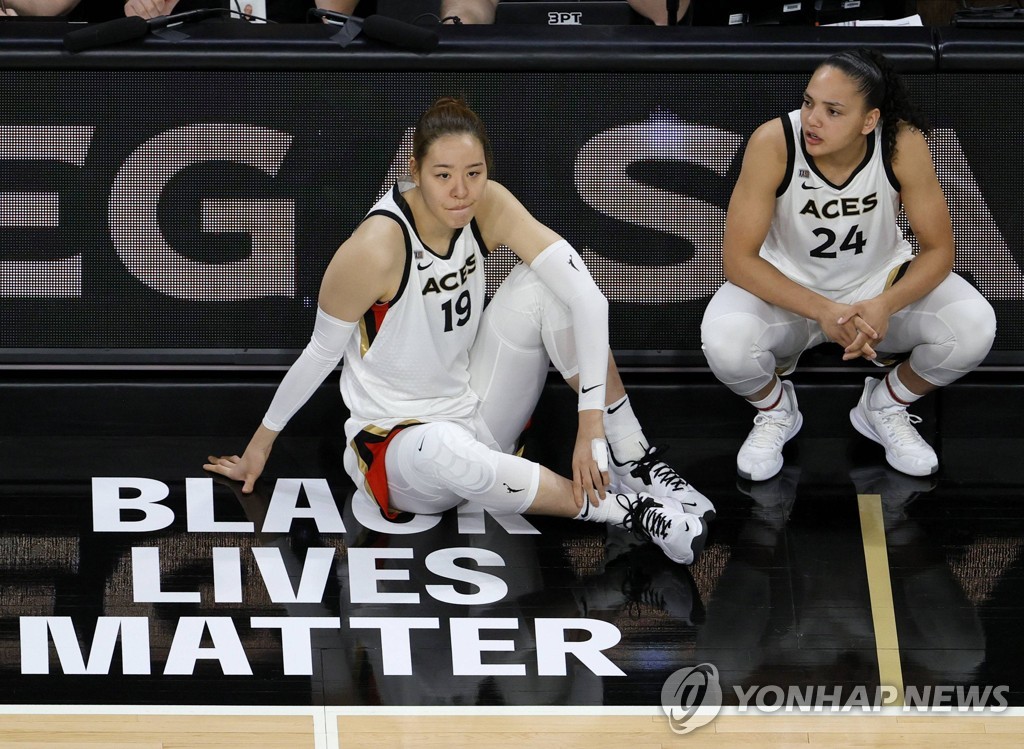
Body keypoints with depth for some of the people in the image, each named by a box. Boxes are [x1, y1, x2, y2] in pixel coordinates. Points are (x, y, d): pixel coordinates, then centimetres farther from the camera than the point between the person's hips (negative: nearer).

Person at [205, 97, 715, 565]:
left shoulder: (489, 207, -12)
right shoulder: (376, 248, -26)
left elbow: (586, 295, -18)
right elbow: (320, 355, -11)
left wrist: (593, 423, -26)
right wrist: (261, 443, 1)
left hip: (476, 408, 6)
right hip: (395, 444, -5)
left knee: (543, 285, -17)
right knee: (444, 450, -43)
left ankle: (637, 464, -10)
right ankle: (624, 511, -29)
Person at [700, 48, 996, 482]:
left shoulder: (902, 144, -24)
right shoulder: (773, 143, -28)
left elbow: (938, 249, -14)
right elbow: (738, 259, -23)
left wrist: (885, 306, -33)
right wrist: (824, 312, -34)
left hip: (879, 279, 1)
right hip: (788, 288, -1)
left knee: (974, 328, -24)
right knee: (724, 340, -32)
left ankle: (885, 406, 9)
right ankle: (775, 411, 6)